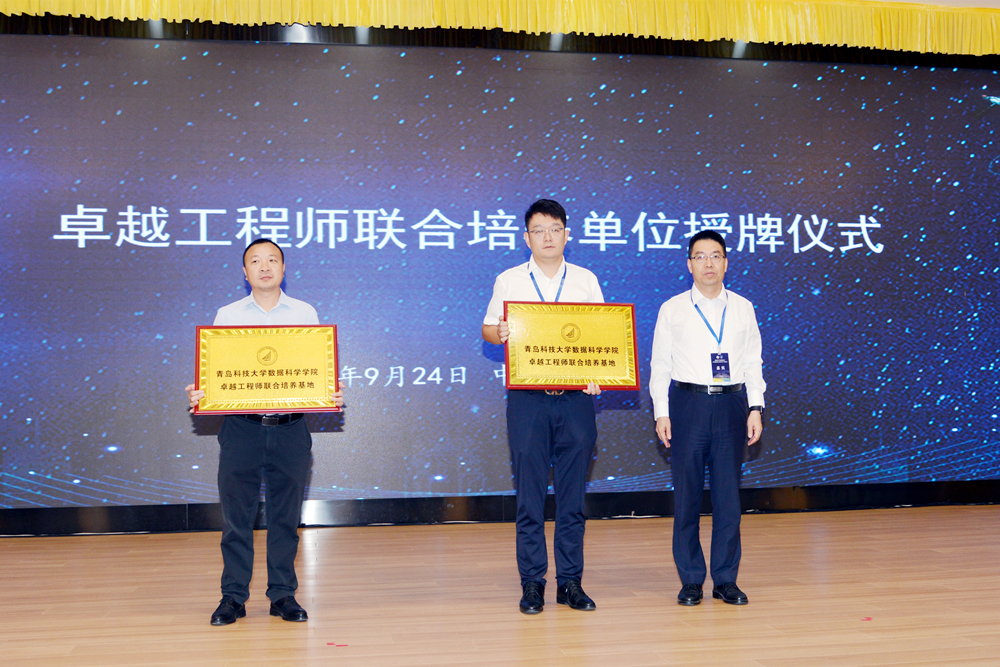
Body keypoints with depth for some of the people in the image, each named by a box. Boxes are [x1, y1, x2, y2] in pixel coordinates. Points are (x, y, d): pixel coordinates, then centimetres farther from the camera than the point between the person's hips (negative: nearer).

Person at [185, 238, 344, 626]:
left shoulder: (305, 314, 9)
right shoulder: (227, 316, 9)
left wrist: (334, 394, -10)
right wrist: (198, 394, -11)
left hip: (290, 427, 0)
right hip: (241, 426, 0)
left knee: (286, 515, 6)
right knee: (236, 514, 2)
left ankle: (283, 594, 16)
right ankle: (233, 596, 12)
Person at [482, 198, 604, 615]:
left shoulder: (587, 280, 10)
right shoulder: (509, 281, 7)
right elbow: (487, 329, 10)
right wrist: (499, 334, -14)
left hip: (576, 397, 1)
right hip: (527, 397, -1)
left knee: (573, 494, 4)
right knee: (530, 494, 1)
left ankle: (571, 581, 12)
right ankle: (532, 582, 10)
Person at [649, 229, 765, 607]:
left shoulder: (743, 309, 10)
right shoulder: (672, 310, 5)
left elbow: (753, 363, 10)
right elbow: (660, 365, 5)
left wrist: (755, 409, 2)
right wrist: (662, 413, -3)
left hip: (731, 405, 2)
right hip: (688, 403, -1)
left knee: (728, 494, 3)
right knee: (687, 495, 2)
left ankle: (726, 580, 13)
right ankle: (690, 580, 11)